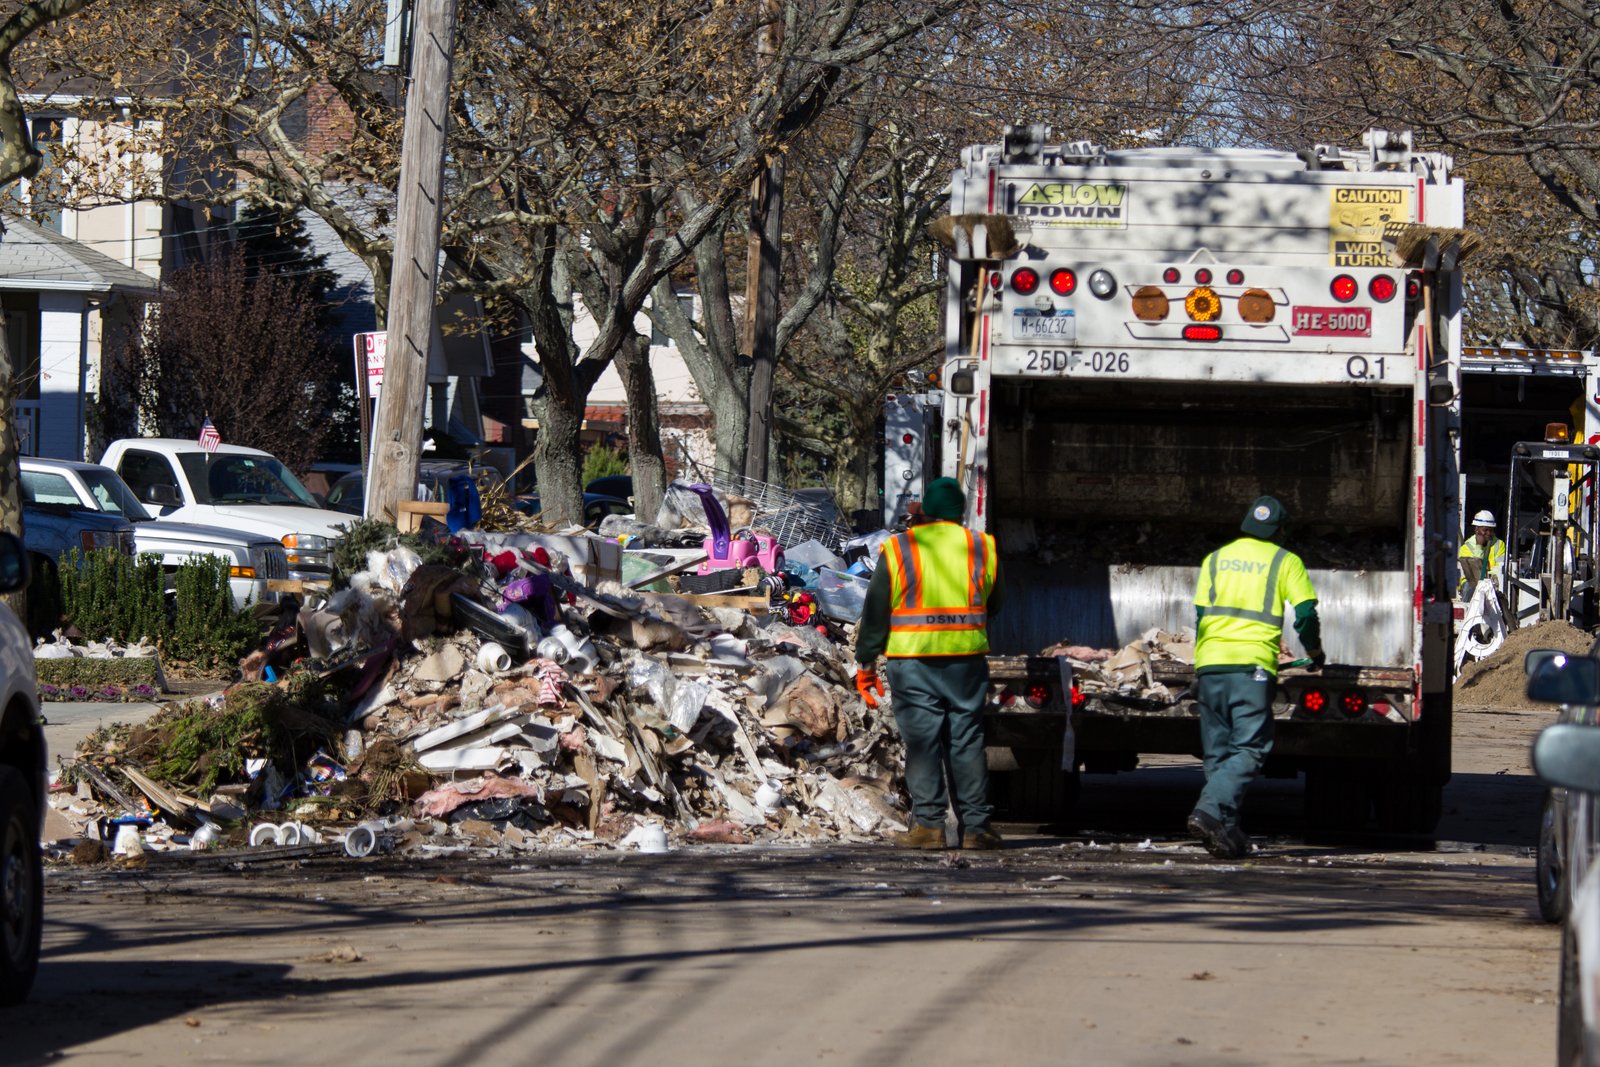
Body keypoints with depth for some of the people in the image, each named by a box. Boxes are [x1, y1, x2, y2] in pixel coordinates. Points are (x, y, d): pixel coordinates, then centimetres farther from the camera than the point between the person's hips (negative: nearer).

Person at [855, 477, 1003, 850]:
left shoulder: (898, 550, -1)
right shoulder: (982, 549, 6)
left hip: (912, 661, -2)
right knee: (967, 742, 7)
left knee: (922, 742, 1)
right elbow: (992, 606, 19)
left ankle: (929, 823, -3)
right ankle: (975, 826, 6)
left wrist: (865, 664, 6)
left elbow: (875, 612, 0)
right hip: (967, 661, 2)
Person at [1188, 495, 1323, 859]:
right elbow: (1306, 614, 2)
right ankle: (1210, 809, -27)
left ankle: (1226, 830, 8)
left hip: (1209, 664, 4)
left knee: (1218, 752, 11)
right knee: (1248, 750, -6)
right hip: (1253, 665, -4)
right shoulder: (1285, 562, 7)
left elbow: (1200, 615, 18)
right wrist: (1315, 653, 20)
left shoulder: (1215, 559, 18)